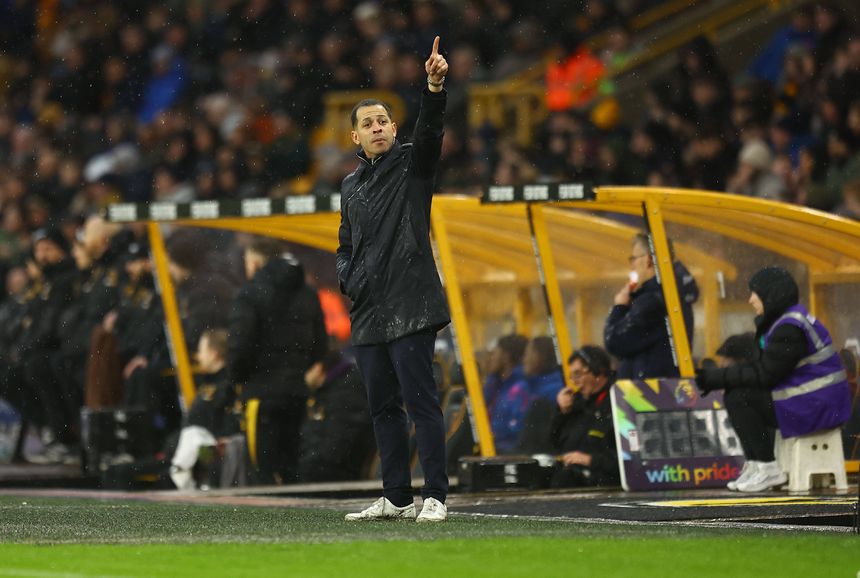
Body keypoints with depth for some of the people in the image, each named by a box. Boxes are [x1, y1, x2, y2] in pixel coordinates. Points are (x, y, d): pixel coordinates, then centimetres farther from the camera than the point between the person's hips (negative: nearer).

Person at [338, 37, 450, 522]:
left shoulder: (412, 164, 2)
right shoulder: (351, 186, 19)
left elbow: (430, 130, -18)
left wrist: (436, 87, -35)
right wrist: (347, 278, 7)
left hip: (409, 308, -7)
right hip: (368, 313, 7)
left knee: (421, 401, -9)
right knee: (384, 408, 10)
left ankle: (435, 496, -8)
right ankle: (396, 499, 16)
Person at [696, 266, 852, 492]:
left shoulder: (789, 329, -20)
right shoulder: (781, 320, 14)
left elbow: (764, 374, -20)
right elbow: (761, 364, 12)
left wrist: (716, 377, -14)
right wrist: (714, 376, 1)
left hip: (817, 405, -10)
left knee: (737, 399, -13)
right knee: (737, 392, 12)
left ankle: (768, 469, -9)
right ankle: (754, 465, 9)